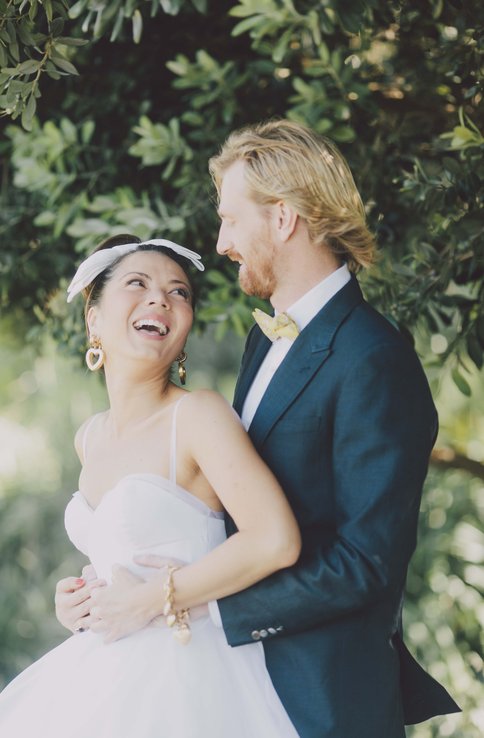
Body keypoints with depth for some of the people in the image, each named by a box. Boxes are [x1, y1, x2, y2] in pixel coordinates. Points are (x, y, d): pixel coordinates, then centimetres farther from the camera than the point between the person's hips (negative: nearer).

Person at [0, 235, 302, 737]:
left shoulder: (198, 415, -12)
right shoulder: (89, 439, 9)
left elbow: (275, 540, -24)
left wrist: (152, 600, -15)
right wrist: (89, 593, 5)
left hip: (184, 676, -6)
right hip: (103, 674, 6)